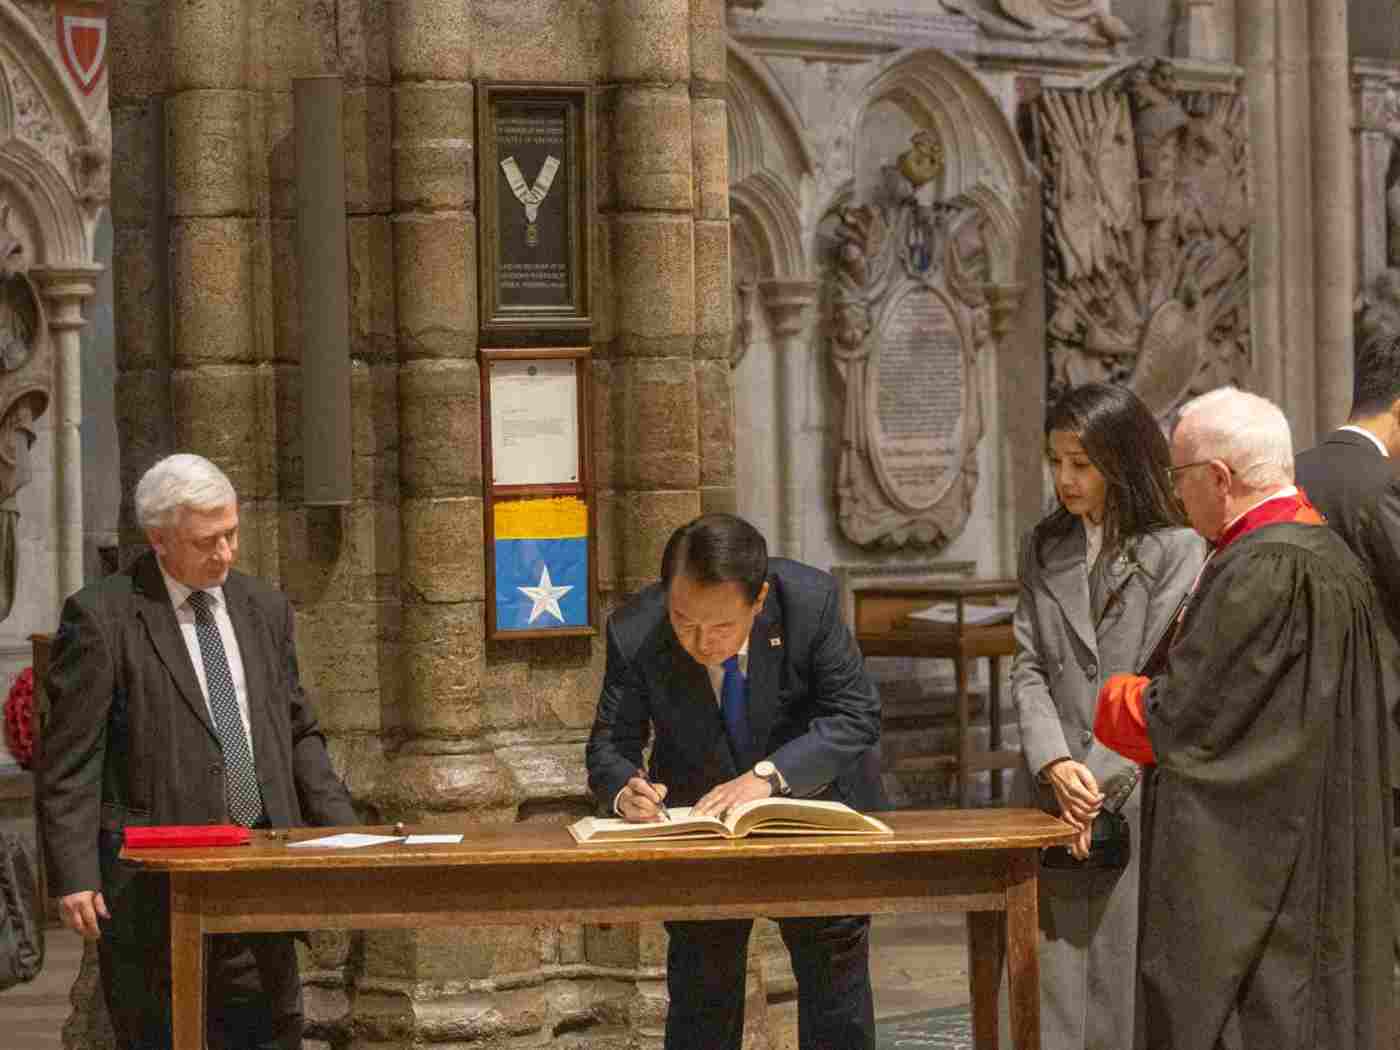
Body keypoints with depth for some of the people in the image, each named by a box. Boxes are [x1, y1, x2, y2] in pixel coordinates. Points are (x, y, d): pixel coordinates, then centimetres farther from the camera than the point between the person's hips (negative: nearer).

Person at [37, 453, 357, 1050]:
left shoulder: (265, 610, 13)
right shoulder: (101, 617, -5)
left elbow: (298, 734, 19)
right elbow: (68, 761, -7)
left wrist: (340, 833, 7)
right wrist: (73, 875, -14)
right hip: (153, 882, -5)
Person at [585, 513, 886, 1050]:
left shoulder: (811, 600, -26)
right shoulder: (635, 635, -23)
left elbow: (855, 717, -24)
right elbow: (611, 744, -14)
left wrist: (769, 775, -37)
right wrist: (624, 788, -38)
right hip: (697, 808, 1)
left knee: (835, 988, 7)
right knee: (701, 992, 3)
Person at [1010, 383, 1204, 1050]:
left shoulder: (1176, 551, -2)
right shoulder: (1043, 551, 15)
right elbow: (1028, 669, 8)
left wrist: (1101, 778, -12)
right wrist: (1055, 764, -9)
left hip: (1137, 795, -4)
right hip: (1053, 800, 4)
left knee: (1128, 979, -5)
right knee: (1054, 980, 1)